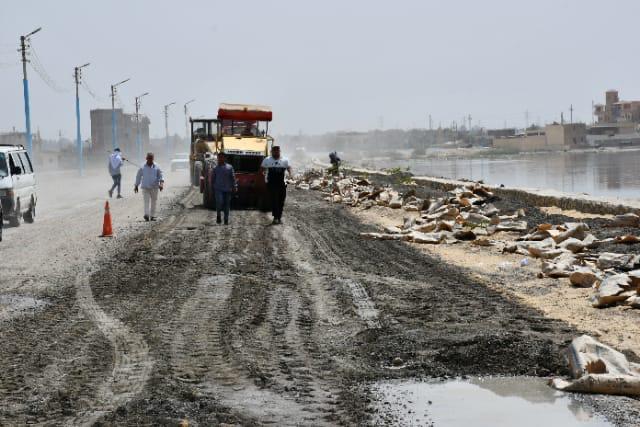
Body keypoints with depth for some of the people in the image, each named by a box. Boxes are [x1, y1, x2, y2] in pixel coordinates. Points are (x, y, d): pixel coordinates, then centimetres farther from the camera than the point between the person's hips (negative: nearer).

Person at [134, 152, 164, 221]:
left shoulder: (156, 167, 1)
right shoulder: (142, 167, 2)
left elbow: (161, 176, -1)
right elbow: (138, 176, 10)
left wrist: (161, 183, -18)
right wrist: (136, 186, 11)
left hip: (154, 187, 1)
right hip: (145, 187, -1)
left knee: (153, 202, 6)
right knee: (146, 201, -13)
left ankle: (152, 216, 15)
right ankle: (146, 215, -25)